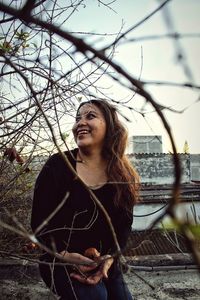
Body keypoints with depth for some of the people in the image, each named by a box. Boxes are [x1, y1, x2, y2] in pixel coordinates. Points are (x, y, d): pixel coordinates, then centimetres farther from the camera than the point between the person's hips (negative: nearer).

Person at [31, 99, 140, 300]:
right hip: (61, 260, -4)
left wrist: (109, 258, -18)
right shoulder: (58, 165, -14)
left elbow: (124, 223, -2)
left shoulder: (123, 176, -4)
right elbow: (39, 221, -12)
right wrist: (65, 255, -25)